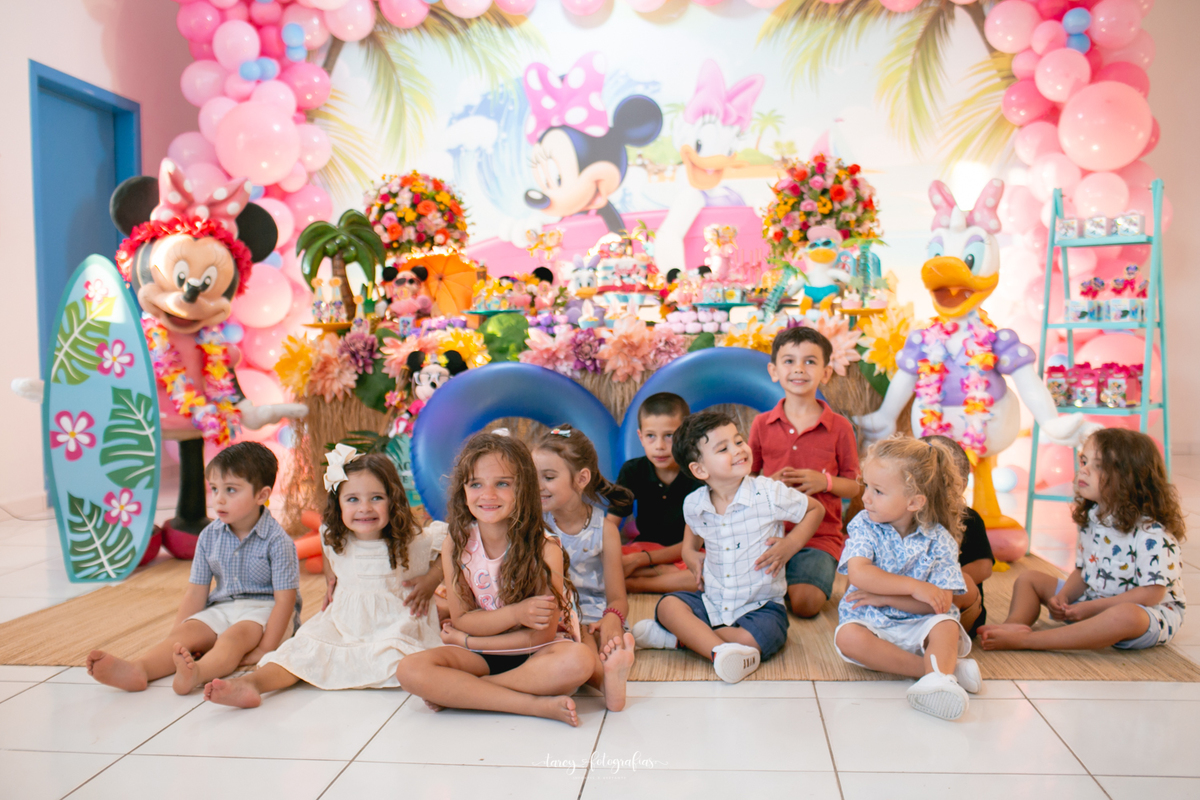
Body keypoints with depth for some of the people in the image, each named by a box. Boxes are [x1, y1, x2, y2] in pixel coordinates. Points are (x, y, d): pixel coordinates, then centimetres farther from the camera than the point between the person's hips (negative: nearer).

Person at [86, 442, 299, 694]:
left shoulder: (277, 541, -14)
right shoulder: (209, 536, 3)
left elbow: (285, 599, -17)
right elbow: (196, 592, 5)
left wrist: (264, 650, -22)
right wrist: (175, 643, -3)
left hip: (265, 610, -6)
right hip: (222, 608, 6)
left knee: (235, 636, -35)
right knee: (188, 631, -21)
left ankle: (198, 673, -64)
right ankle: (136, 669, -46)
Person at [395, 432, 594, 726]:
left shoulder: (544, 548, -16)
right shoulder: (456, 547, -6)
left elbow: (542, 634, -14)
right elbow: (461, 619, -3)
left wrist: (464, 639, -8)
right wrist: (516, 613, -21)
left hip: (537, 655, -2)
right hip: (482, 656, 3)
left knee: (578, 660, -36)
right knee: (410, 669, -23)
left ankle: (456, 692, -20)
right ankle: (538, 705, -24)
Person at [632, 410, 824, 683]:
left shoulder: (770, 494, -14)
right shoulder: (693, 504, -2)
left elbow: (815, 510, 2)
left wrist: (790, 545, -10)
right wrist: (690, 552, 6)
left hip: (761, 605, -3)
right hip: (712, 603, 3)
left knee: (752, 639, -31)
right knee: (668, 605, -20)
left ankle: (676, 637, -17)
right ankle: (720, 650, -34)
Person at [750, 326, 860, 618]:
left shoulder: (839, 427, 2)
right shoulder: (762, 425, 6)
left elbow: (854, 487, 8)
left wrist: (825, 481, -13)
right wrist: (770, 483, -9)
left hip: (820, 535, -1)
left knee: (805, 602, -24)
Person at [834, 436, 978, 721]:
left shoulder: (939, 540, -6)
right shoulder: (864, 526, -4)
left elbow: (941, 603, -13)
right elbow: (859, 574, -20)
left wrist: (885, 597, -19)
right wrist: (914, 587, -25)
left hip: (918, 625, 0)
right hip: (870, 623, 1)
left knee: (946, 626, -29)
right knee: (847, 636, -30)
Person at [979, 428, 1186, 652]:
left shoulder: (1151, 534, -21)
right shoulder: (1092, 519, 3)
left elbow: (1152, 593, -23)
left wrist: (1092, 607, -23)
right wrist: (1062, 597, -9)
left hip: (1153, 614, -8)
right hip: (1093, 602, 8)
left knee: (1125, 616, -43)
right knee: (1028, 579, 5)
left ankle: (1025, 640, -44)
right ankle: (1014, 624, -28)